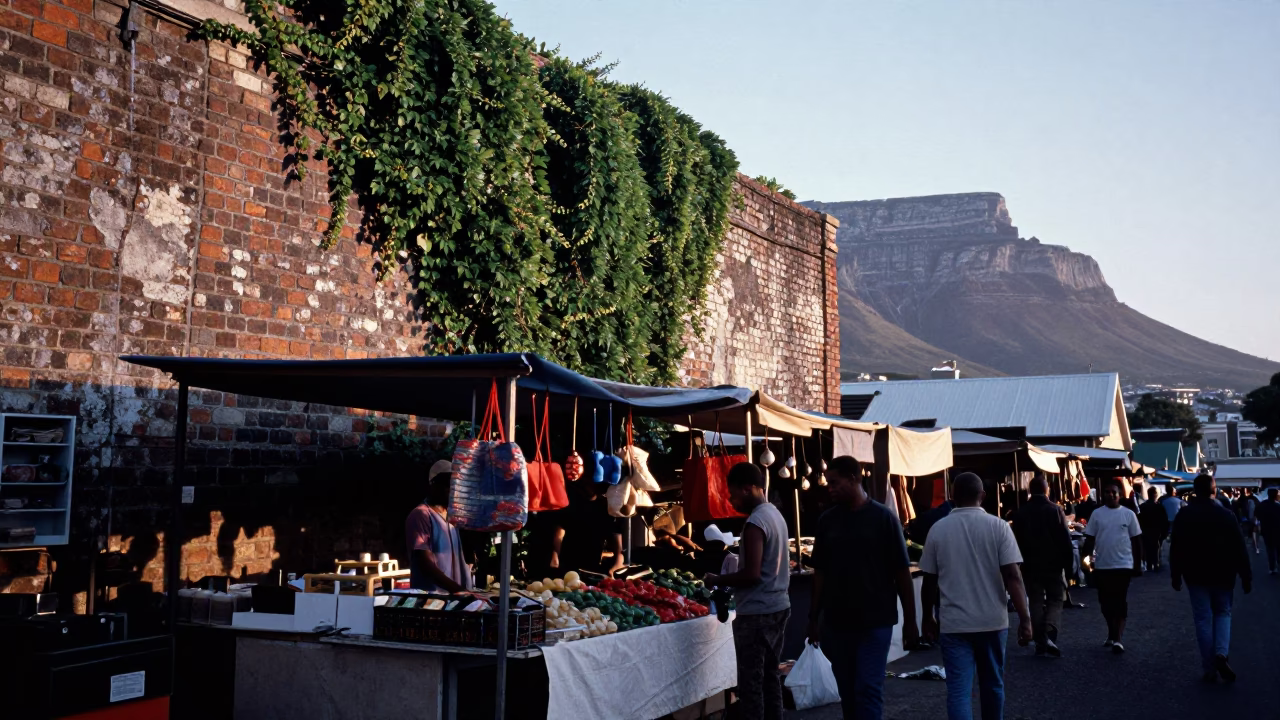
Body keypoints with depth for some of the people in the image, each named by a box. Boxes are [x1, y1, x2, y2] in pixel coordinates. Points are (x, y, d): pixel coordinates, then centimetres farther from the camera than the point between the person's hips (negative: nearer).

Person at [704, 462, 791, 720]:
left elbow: (752, 574, -23)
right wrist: (729, 581, 15)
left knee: (751, 681, -4)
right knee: (770, 675, 15)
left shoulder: (755, 522, -18)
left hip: (757, 613, -10)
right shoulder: (775, 514, 11)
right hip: (778, 607, 10)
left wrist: (718, 580, -10)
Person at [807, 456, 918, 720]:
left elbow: (902, 573, -4)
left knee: (868, 689, -6)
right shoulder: (827, 520, 4)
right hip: (836, 622, 4)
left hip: (875, 622, -4)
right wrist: (814, 617, 7)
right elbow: (820, 572, 9)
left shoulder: (884, 518, -6)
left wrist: (910, 621, -4)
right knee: (848, 692, 10)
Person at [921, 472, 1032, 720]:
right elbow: (1012, 576, -11)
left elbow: (929, 581, 3)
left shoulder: (938, 529, -1)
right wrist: (1025, 617, -7)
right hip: (992, 621, 1)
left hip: (953, 623, -1)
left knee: (958, 689, -3)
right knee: (992, 684, 18)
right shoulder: (998, 526, -4)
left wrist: (928, 618, 14)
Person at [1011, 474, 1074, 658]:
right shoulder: (1055, 510, -8)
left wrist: (1020, 566, 11)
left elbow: (1017, 542, 4)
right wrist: (1068, 565, 1)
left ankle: (1040, 642, 8)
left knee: (1036, 602, 10)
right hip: (1054, 565, -2)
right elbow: (1066, 541, -7)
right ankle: (1050, 635, -16)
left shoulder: (1020, 513, 1)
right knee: (1055, 601, 6)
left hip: (1030, 566, 2)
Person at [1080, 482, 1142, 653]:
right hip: (1102, 566, 2)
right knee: (1106, 603, 12)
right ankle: (1112, 634, 29)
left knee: (1121, 602, -5)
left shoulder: (1128, 514, 0)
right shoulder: (1097, 514, 3)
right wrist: (1083, 557, -7)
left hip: (1123, 565, -2)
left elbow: (1136, 541, 5)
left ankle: (1118, 639, -7)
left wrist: (1138, 564, 4)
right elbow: (1090, 539, 4)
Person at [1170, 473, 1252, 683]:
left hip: (1196, 576, 0)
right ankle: (1221, 654, -9)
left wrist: (1176, 576, 7)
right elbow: (1240, 549, -5)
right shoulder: (1225, 515, -6)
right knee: (1223, 613, 16)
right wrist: (1246, 577, 1)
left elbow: (1176, 549, -1)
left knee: (1203, 620, 4)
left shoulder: (1184, 516, -3)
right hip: (1222, 575, 0)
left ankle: (1210, 669, 4)